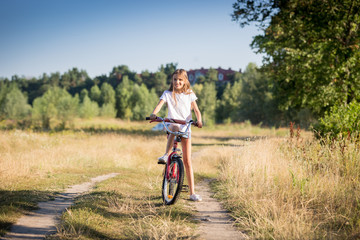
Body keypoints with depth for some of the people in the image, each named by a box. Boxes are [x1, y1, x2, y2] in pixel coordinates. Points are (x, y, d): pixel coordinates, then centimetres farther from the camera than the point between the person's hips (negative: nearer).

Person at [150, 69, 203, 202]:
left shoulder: (189, 94, 5)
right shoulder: (168, 94, 1)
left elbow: (196, 110, 1)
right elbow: (160, 104, -16)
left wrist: (199, 120, -20)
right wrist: (153, 114, -37)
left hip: (186, 127, 1)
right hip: (172, 124, -1)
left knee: (187, 161, -3)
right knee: (175, 128, -41)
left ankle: (192, 193, -2)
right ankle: (166, 155, -35)